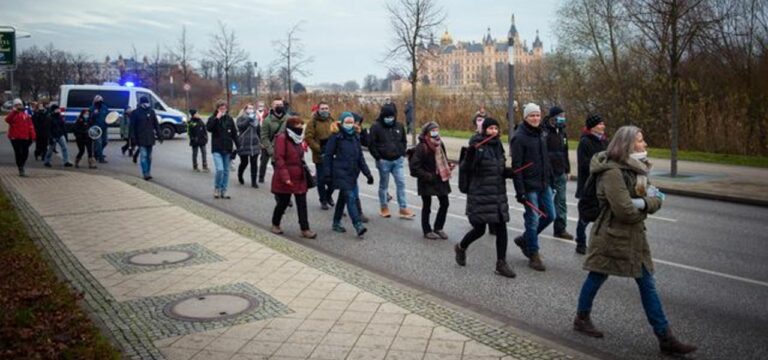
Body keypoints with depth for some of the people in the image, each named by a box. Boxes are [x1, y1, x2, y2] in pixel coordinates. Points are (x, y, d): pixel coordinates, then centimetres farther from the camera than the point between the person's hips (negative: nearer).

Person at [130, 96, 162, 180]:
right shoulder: (135, 113, -2)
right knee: (143, 156, -10)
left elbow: (156, 124, 12)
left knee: (149, 156, 11)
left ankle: (148, 173, 19)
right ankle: (146, 174, -12)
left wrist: (159, 135, 8)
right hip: (141, 139, -4)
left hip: (150, 138, 4)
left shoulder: (151, 112, 9)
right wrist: (133, 137, -8)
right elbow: (132, 126, -2)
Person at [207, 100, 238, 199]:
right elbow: (208, 128, -21)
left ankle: (223, 191, 17)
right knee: (220, 169, -15)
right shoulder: (213, 118, -1)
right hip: (217, 149, -3)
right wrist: (217, 118, -22)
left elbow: (234, 134, 9)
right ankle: (217, 188, 6)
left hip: (227, 150, 3)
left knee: (226, 171, 8)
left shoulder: (229, 119, 6)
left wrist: (237, 146, 4)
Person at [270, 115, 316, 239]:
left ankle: (305, 229, 7)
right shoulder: (282, 138, -14)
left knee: (302, 204, 4)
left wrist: (306, 172, 19)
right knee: (283, 202, 7)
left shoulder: (298, 139, 11)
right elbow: (279, 159, -19)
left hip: (300, 178, 7)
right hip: (286, 179, -7)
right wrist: (285, 177, -24)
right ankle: (275, 224, 29)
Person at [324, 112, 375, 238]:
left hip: (352, 174, 7)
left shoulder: (355, 137, 11)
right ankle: (358, 226, -19)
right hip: (341, 174, -7)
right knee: (350, 198, -15)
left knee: (343, 198, 16)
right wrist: (328, 174, -8)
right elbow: (328, 156, -5)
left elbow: (360, 157, 15)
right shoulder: (336, 137, -7)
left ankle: (336, 223, 30)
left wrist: (367, 173, 11)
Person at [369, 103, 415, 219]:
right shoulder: (376, 127, -8)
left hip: (398, 160, 4)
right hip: (384, 161, -3)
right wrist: (378, 158, -10)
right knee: (384, 185, 8)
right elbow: (371, 145, -7)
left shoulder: (399, 126, 6)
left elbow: (403, 141, 18)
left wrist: (402, 154, 7)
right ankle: (384, 208, 21)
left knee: (401, 183, -1)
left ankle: (403, 209, 4)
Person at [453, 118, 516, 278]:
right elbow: (468, 168, -19)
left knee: (501, 229, 2)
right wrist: (472, 153, -34)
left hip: (498, 194, 6)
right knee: (479, 229, 2)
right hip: (480, 195, -6)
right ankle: (461, 248, 32)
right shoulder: (478, 146, -10)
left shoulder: (498, 146, 10)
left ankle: (501, 263, 12)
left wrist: (509, 172, -3)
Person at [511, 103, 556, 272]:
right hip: (529, 186, -8)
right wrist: (520, 191, -19)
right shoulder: (519, 138, -12)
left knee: (550, 215, 11)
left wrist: (550, 180, 15)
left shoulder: (541, 134, 11)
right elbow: (516, 166, -16)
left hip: (544, 184, 8)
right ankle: (533, 256, 13)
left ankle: (524, 239, 30)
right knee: (533, 219, -1)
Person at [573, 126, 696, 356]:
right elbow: (626, 211, -25)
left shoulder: (636, 169, 7)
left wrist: (644, 203, -18)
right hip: (612, 237, -8)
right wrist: (647, 205, -6)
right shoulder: (612, 172, -21)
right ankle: (581, 319, 31)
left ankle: (665, 338, 14)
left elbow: (656, 198, 4)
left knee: (647, 284, 9)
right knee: (596, 278, 9)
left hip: (633, 237, 9)